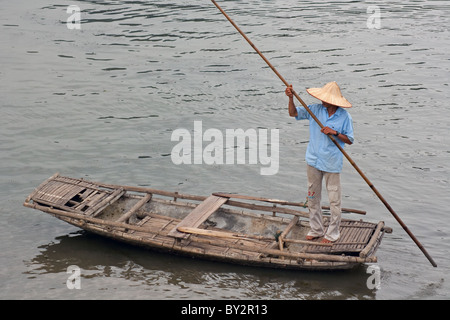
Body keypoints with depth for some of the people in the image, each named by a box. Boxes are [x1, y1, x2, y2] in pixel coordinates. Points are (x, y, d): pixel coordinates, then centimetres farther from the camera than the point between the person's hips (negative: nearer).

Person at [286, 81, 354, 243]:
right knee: (313, 197, 13)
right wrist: (291, 98, -13)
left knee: (334, 199, 3)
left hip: (332, 163, -4)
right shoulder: (315, 109, 0)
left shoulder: (344, 116, -8)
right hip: (313, 160, 4)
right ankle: (316, 229, 28)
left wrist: (335, 133, -19)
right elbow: (293, 113, 4)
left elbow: (349, 140, -4)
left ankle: (332, 233, 18)